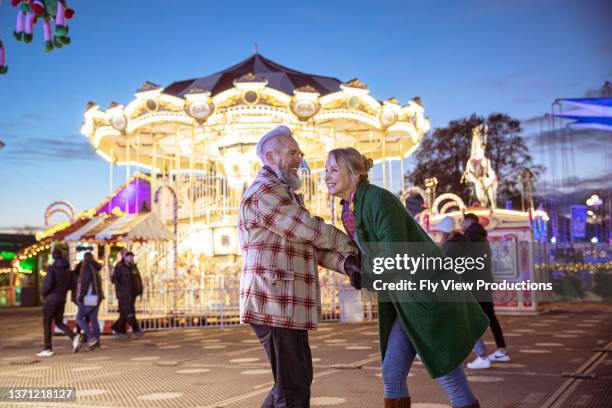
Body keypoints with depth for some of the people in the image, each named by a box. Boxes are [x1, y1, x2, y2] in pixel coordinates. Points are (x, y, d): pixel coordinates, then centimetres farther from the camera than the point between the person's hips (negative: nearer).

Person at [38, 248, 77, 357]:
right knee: (59, 323, 15)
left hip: (52, 299, -6)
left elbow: (48, 283, -22)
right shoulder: (67, 269, 6)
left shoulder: (51, 268, -13)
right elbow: (72, 285, 6)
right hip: (62, 299, 6)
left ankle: (48, 349, 6)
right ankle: (74, 337, -6)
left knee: (46, 324, 5)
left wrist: (44, 293, -4)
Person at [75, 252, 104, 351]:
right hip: (97, 297, 8)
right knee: (93, 319, 9)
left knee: (79, 318, -1)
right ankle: (96, 342, 9)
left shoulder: (87, 268, -11)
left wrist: (80, 297, -12)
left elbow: (84, 284, -16)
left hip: (89, 298, -8)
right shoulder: (95, 269, 14)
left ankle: (91, 337, -9)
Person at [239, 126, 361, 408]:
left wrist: (346, 263, -6)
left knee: (298, 381, 20)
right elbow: (312, 231, -12)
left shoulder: (283, 196, 22)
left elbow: (313, 245, 12)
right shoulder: (264, 193, -12)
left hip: (284, 305, 10)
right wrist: (352, 246, 5)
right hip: (274, 305, -10)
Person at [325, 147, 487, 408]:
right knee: (392, 374, 7)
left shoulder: (378, 198, -19)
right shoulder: (350, 211, 10)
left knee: (449, 377, -1)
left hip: (429, 293, -9)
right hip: (406, 301, 9)